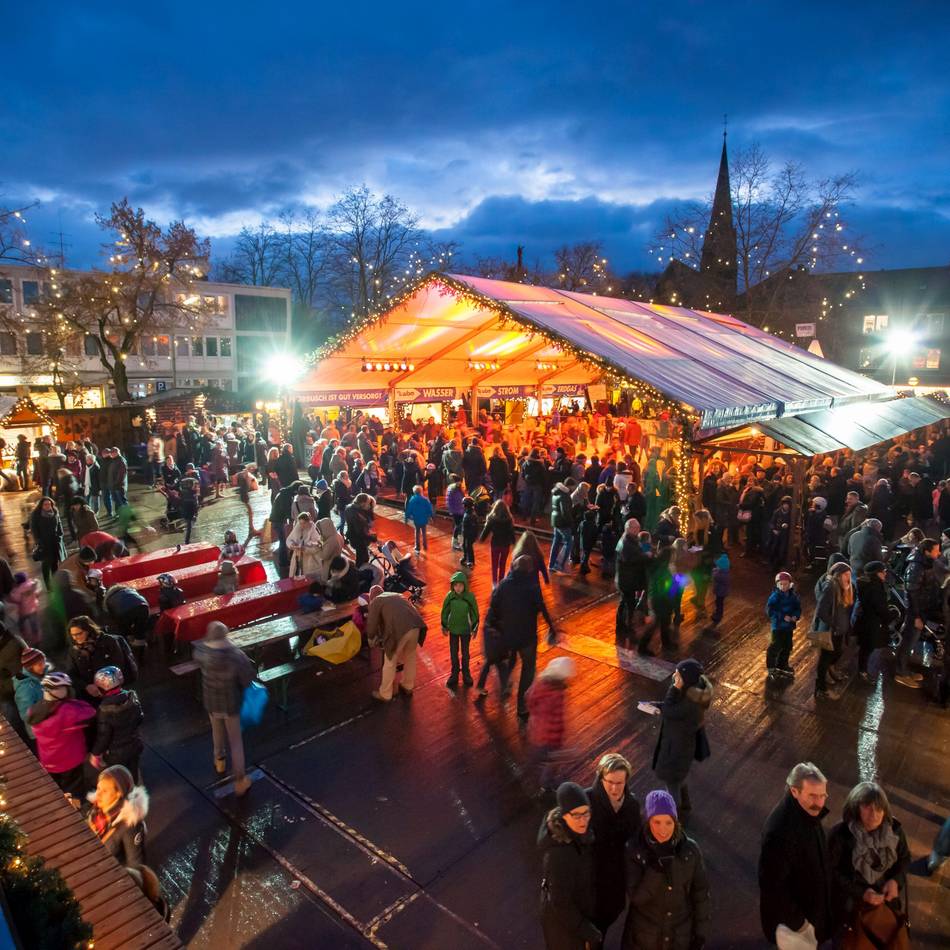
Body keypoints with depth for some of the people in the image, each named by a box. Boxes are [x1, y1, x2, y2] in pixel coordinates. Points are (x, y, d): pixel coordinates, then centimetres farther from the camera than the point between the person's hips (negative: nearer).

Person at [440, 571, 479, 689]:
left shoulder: (470, 596, -20)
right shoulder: (449, 596, -16)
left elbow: (474, 613, -8)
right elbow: (445, 611, -2)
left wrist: (474, 628, -2)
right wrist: (444, 627, 4)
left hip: (466, 629, -1)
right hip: (453, 629, 1)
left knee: (465, 652, 13)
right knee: (453, 652, 12)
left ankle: (466, 673, 30)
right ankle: (454, 673, 28)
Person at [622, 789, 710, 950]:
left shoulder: (690, 849, -14)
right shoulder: (634, 850, -20)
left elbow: (701, 893, -2)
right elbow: (636, 896, -21)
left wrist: (700, 932, 1)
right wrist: (656, 868, -32)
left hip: (681, 936, 2)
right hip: (644, 937, -1)